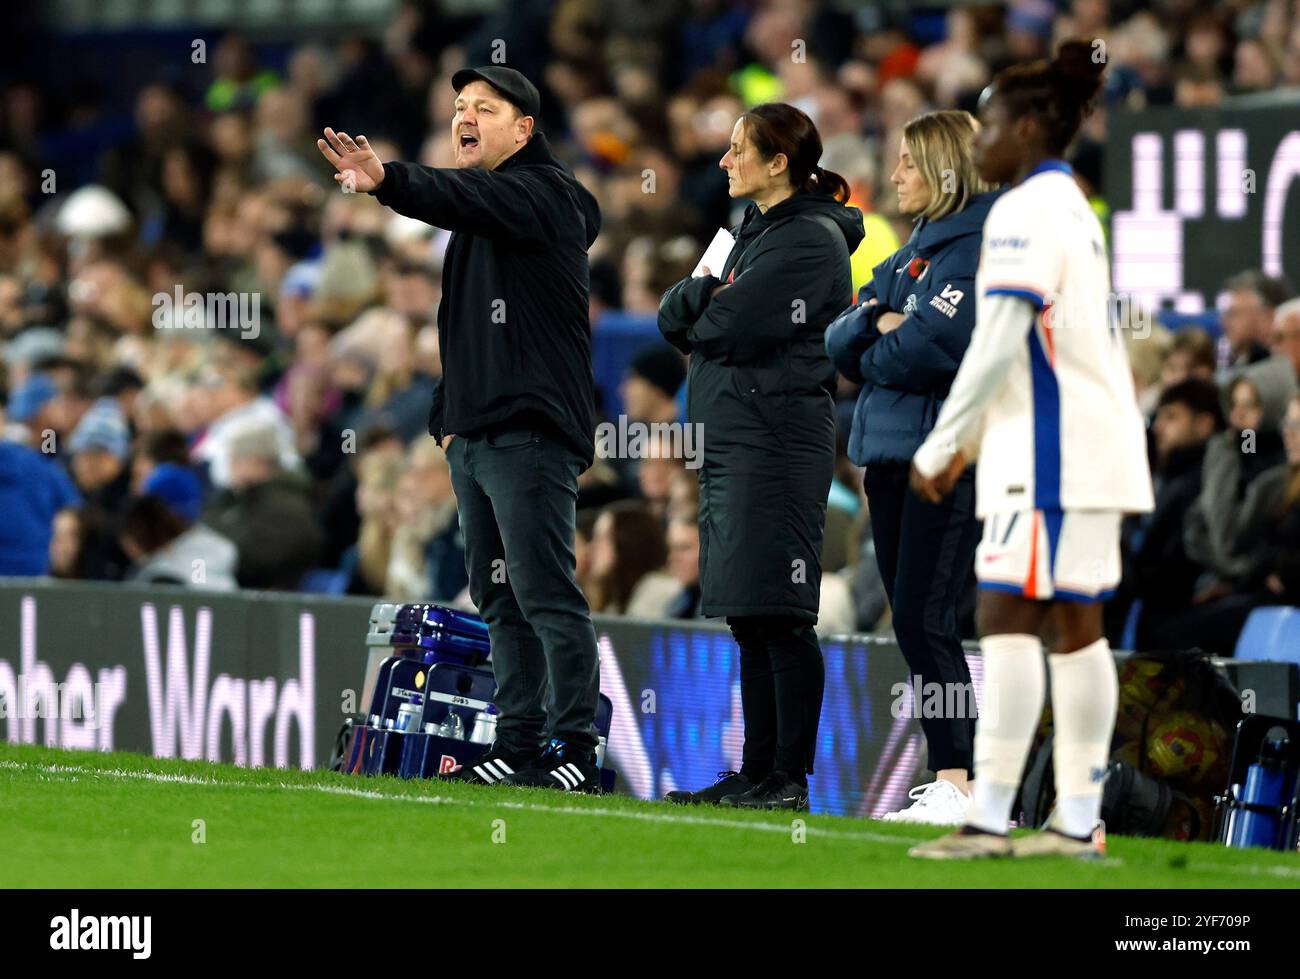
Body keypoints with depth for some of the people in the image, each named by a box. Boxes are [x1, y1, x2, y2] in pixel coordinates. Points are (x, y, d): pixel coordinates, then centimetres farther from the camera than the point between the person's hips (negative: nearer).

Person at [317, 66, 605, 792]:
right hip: (476, 436, 10)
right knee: (500, 599, 10)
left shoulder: (541, 195, -8)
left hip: (531, 432, -10)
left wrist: (389, 183, -46)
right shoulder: (487, 208, 21)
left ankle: (576, 751, -10)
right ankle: (519, 747, 13)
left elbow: (463, 197, -29)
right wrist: (452, 413, 17)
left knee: (546, 594, -11)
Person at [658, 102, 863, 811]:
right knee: (749, 618, 10)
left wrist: (696, 307, 3)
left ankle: (790, 778, -9)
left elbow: (729, 326, -17)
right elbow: (675, 320, 16)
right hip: (731, 434, 10)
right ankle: (757, 773, 13)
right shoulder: (754, 228, 19)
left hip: (778, 438, -10)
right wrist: (704, 303, -5)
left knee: (778, 615, -9)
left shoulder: (810, 241, -10)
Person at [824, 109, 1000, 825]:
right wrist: (875, 321, -8)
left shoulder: (985, 246, -9)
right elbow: (840, 339, 14)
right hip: (894, 453, 9)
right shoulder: (915, 249, 20)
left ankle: (958, 781, -11)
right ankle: (951, 780, 10)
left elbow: (933, 346, -20)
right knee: (910, 615, 7)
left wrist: (869, 357, -1)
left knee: (923, 616, -12)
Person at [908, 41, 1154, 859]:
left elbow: (999, 343, -17)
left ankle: (990, 818, -15)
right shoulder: (1074, 208, 19)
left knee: (1010, 621, -11)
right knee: (1077, 625, 8)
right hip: (1093, 444, 10)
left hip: (1050, 453, -10)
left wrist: (941, 445, -11)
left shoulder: (1024, 211, -12)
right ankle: (1078, 820, 8)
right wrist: (970, 440, 25)